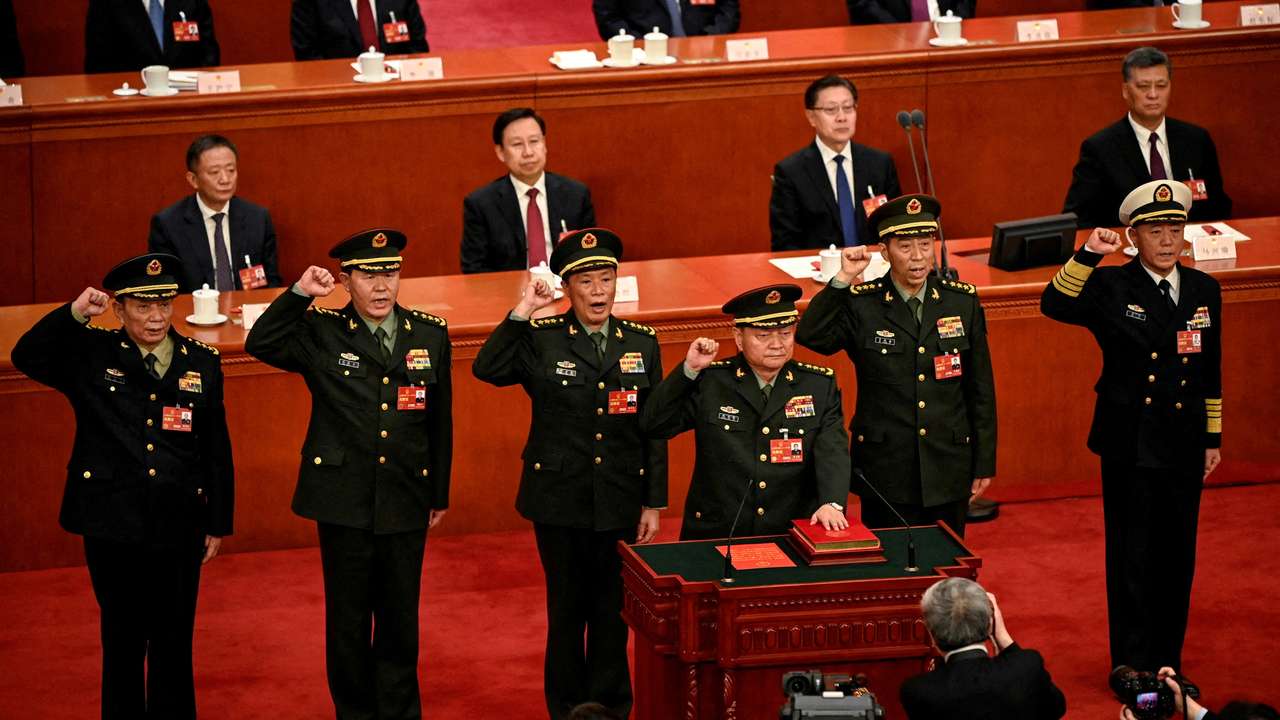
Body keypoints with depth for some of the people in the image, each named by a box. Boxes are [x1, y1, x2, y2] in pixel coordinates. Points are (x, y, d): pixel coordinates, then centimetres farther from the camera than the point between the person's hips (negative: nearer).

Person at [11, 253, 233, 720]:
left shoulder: (202, 362, 3)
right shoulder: (90, 355, 0)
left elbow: (217, 451, 6)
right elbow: (27, 357, -13)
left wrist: (218, 524, 6)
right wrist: (74, 313, -22)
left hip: (179, 528, 1)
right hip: (113, 525, -1)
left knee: (174, 641, 10)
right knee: (123, 639, 9)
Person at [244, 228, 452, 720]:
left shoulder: (431, 335, 4)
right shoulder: (321, 334, -2)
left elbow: (440, 420, 9)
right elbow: (261, 345, -15)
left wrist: (440, 494, 12)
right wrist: (299, 293, -22)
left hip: (406, 503, 2)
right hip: (345, 502, -2)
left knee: (400, 619, 11)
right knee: (348, 619, 8)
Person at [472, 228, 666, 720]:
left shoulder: (642, 343, 4)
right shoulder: (540, 340, -4)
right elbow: (486, 369, -21)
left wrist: (654, 504, 3)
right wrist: (521, 313, -26)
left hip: (621, 504, 2)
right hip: (560, 503, -2)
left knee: (613, 613, 8)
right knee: (566, 611, 8)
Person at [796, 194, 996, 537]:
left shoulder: (963, 301, 2)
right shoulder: (861, 305, -5)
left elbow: (981, 388, 6)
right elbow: (809, 336, -22)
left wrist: (984, 463, 6)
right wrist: (843, 279, -26)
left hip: (949, 471, 2)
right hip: (886, 472, -2)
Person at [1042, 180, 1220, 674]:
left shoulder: (1204, 291, 7)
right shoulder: (1111, 287, -5)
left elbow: (1211, 372, 13)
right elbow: (1055, 305, -23)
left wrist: (1213, 438, 13)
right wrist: (1087, 256, -32)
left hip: (1184, 445, 4)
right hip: (1130, 444, -4)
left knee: (1177, 554, 10)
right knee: (1132, 558, 2)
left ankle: (1168, 663, 22)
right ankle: (1133, 668, 10)